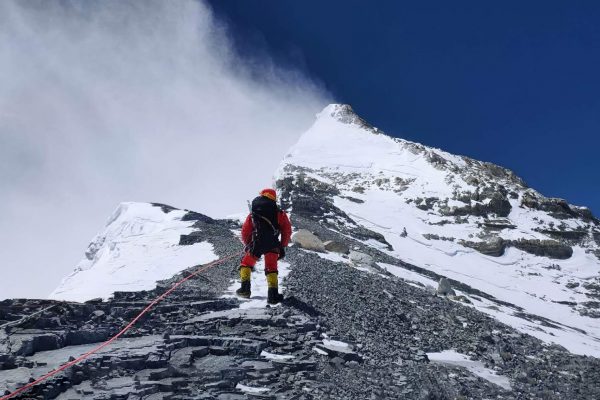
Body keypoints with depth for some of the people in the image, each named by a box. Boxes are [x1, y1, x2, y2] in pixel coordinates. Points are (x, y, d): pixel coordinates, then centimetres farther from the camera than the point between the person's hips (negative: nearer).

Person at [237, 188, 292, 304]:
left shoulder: (253, 214, 19)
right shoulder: (279, 213, 15)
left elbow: (245, 232, 15)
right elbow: (287, 230, 6)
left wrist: (248, 245, 27)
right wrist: (283, 247, 10)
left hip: (256, 243, 0)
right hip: (273, 244, 0)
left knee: (246, 264, 19)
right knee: (271, 269, 11)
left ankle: (245, 288, 7)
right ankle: (273, 294, 1)